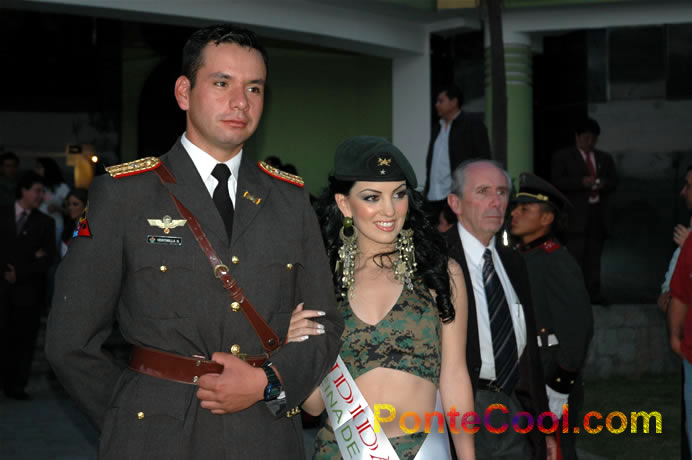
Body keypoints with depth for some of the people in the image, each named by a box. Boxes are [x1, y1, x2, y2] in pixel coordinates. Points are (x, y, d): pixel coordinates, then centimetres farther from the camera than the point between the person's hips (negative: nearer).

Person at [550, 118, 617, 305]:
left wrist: (604, 184, -6)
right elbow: (557, 182, -5)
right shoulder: (562, 156, 6)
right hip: (576, 216, -4)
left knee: (594, 256, 4)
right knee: (575, 255, -9)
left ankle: (594, 293, 7)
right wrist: (582, 182, -17)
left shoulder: (605, 159, 21)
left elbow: (614, 182, 17)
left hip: (598, 214, 4)